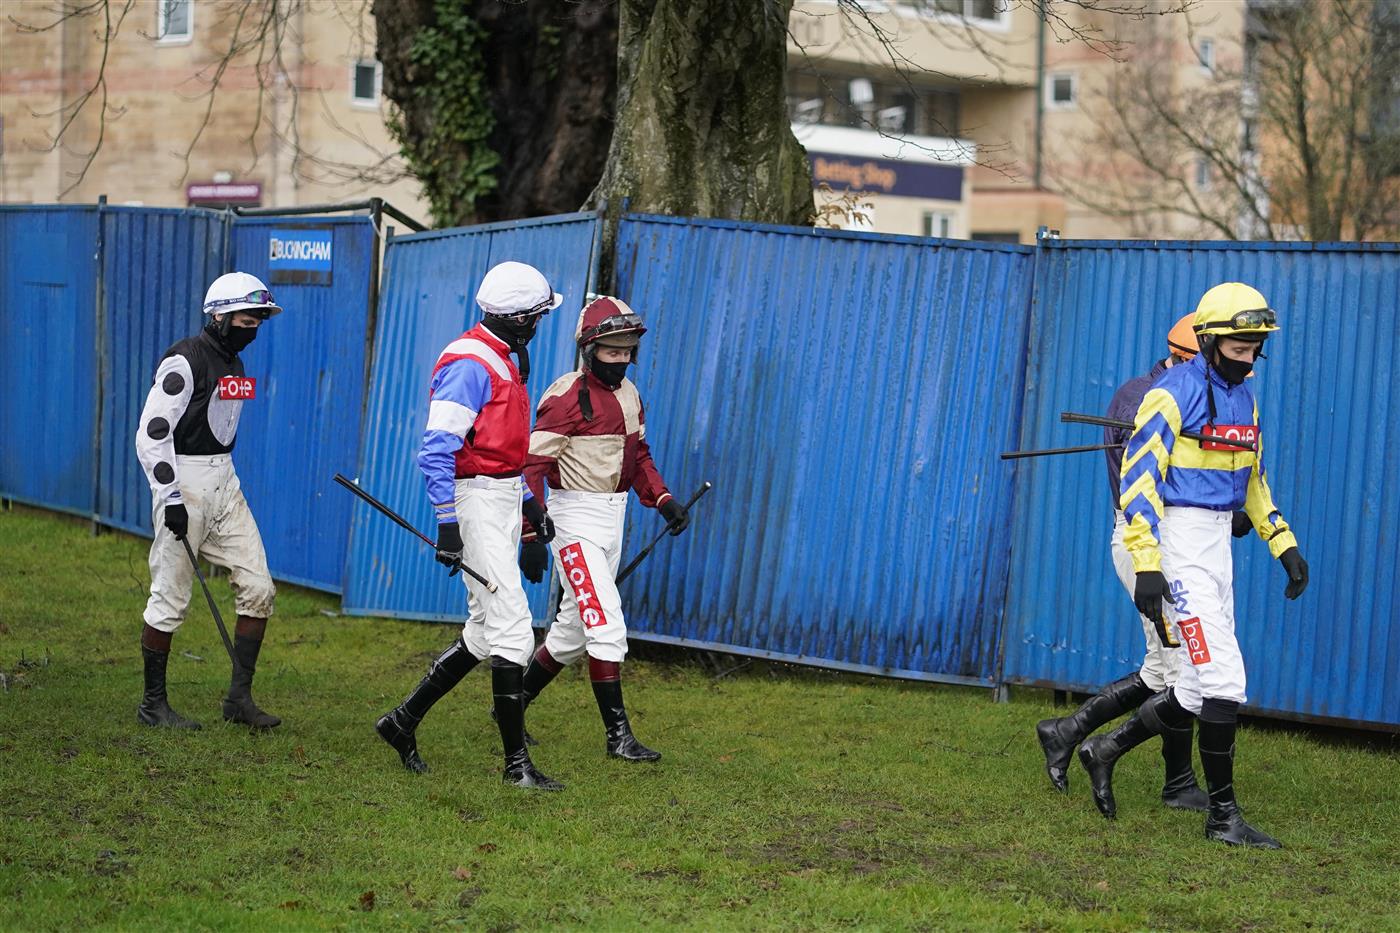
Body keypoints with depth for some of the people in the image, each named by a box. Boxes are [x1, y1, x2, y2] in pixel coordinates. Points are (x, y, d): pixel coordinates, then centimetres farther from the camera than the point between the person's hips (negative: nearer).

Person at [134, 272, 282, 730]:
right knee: (170, 599, -2)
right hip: (183, 483, -9)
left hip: (224, 484, 9)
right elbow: (151, 435, -18)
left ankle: (239, 697, 9)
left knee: (258, 589, 2)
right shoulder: (184, 361, -14)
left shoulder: (234, 363, 14)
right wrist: (171, 497, -22)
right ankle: (153, 703, 9)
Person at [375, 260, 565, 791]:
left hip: (504, 498, 10)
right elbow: (437, 450, -23)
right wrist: (447, 523, -26)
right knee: (511, 625, -10)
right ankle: (516, 762, -6)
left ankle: (405, 720, 22)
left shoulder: (502, 360, 15)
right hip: (476, 499, -10)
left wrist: (529, 502, 25)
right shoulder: (469, 363, -17)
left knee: (486, 629, 13)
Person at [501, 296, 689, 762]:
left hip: (613, 520, 9)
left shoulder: (629, 394, 10)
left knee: (574, 629, 15)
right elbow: (533, 465, -19)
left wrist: (662, 499, 6)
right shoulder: (567, 396, -16)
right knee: (607, 627, -12)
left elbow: (637, 454, 21)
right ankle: (618, 735, -6)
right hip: (576, 519, -9)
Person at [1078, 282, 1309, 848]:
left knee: (1200, 689, 10)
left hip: (1217, 545, 8)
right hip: (1178, 545, -8)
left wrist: (1283, 544, 16)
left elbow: (1253, 479, 24)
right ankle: (1223, 816, -1)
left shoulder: (1243, 397, 13)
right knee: (1223, 680, -10)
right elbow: (1138, 476, -17)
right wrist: (1147, 565, -23)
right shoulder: (1173, 394, -13)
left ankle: (1106, 750, 26)